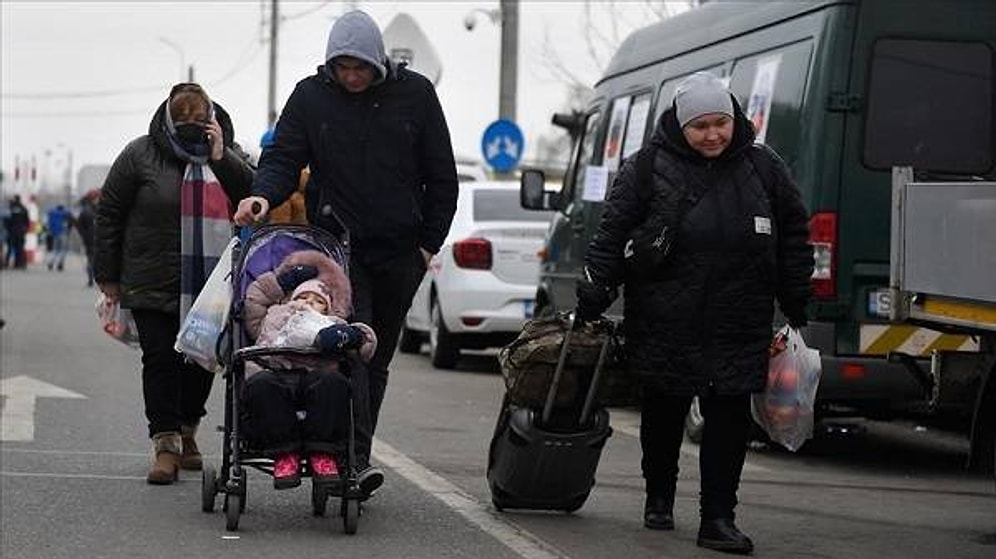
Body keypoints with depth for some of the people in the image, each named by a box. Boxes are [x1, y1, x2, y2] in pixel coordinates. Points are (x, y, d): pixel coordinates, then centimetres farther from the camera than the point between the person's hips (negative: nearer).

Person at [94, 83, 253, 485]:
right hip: (154, 283, -3)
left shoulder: (227, 156, 10)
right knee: (161, 359, -6)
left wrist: (220, 158, -12)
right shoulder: (141, 155, -1)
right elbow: (109, 214, 2)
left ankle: (186, 432, 26)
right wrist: (108, 274, 1)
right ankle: (166, 445, -4)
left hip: (210, 285, 3)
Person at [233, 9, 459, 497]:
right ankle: (357, 457, -23)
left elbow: (442, 177, 7)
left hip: (400, 254, 2)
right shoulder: (310, 96, 1)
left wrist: (430, 243, 2)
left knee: (378, 358, 8)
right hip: (339, 245, -2)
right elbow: (283, 158, 1)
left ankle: (352, 455, 18)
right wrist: (263, 194, -21)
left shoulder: (415, 93, 3)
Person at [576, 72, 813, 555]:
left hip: (739, 327, 1)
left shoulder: (763, 168, 7)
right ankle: (659, 499, 29)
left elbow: (794, 235, 15)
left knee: (730, 416, -3)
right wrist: (591, 301, -6)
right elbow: (610, 235, 0)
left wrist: (796, 305, 12)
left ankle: (718, 518, 1)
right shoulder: (648, 168, -1)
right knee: (663, 413, 9)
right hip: (665, 324, -1)